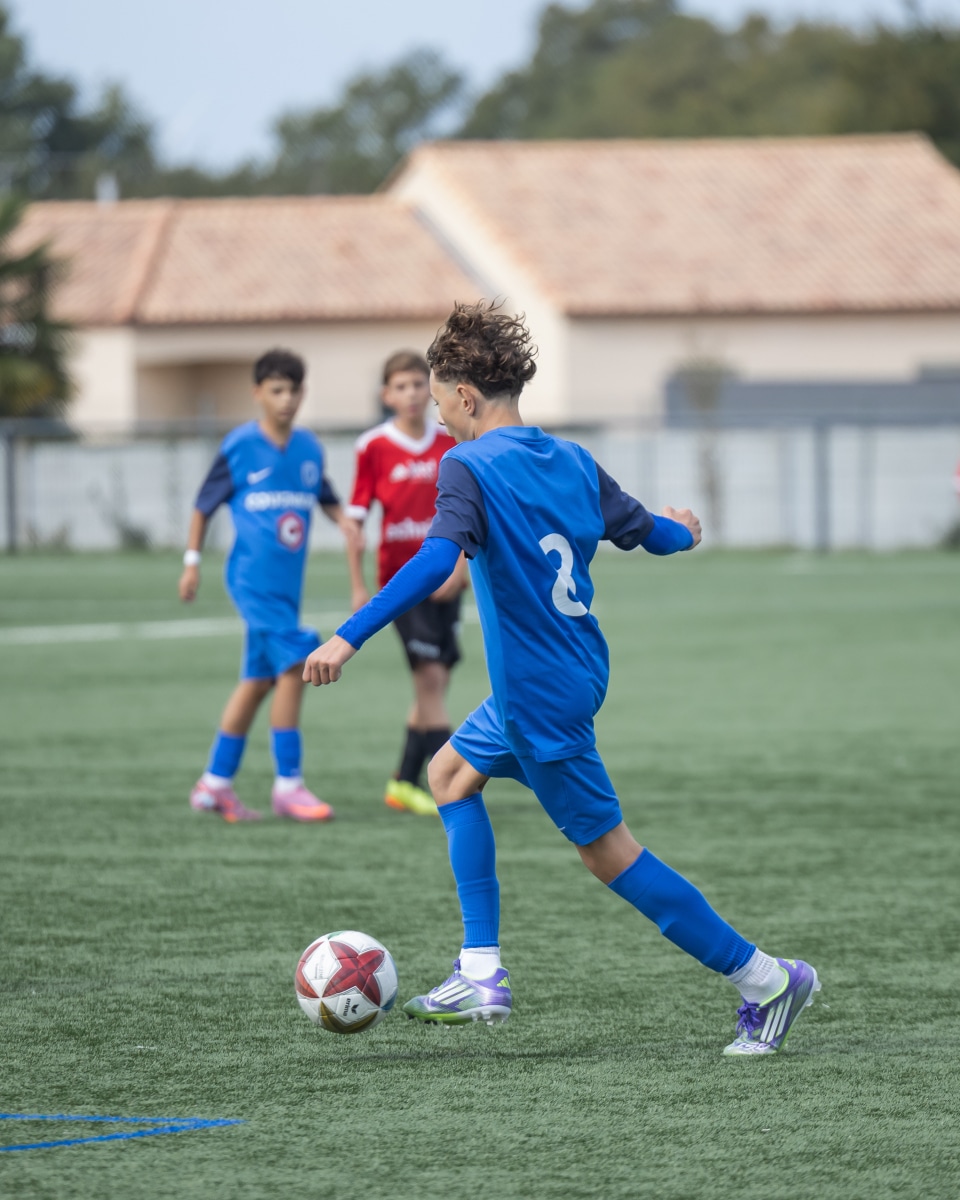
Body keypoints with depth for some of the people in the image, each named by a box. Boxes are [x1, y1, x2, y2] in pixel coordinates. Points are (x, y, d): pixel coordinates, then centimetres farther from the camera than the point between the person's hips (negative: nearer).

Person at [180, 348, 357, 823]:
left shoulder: (309, 448, 8)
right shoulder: (239, 447, -6)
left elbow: (324, 497, 22)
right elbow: (204, 505, 3)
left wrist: (343, 519, 2)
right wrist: (192, 561, 1)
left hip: (287, 583, 6)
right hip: (253, 579, -6)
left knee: (258, 680, 12)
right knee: (293, 666, -17)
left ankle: (215, 782, 22)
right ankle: (288, 784, -12)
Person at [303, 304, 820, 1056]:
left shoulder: (469, 467, -15)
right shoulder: (571, 462, 6)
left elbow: (436, 561, -30)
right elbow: (645, 531, 15)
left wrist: (349, 638, -35)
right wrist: (683, 532, 40)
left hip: (541, 695, -9)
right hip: (577, 672, 9)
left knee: (608, 851, 0)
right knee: (452, 772, 23)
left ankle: (767, 979, 1)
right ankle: (482, 977, 18)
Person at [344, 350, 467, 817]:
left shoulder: (451, 444, 3)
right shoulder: (374, 447, -5)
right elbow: (356, 517, -2)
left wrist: (459, 569, -9)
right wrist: (358, 587, -6)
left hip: (444, 579, 4)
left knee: (435, 681, 8)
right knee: (429, 675, -14)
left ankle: (404, 783, 20)